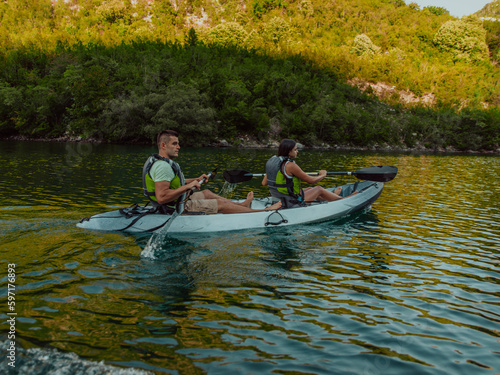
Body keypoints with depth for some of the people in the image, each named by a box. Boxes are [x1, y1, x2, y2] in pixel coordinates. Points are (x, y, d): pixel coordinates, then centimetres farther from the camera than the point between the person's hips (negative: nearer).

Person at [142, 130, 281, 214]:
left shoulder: (158, 161, 10)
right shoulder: (162, 166, -26)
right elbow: (161, 197, -35)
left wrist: (195, 180, 19)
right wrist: (188, 186, -28)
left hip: (179, 201, 10)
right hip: (179, 208, -10)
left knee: (207, 193, 24)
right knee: (220, 204, -3)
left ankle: (241, 205, 39)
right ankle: (263, 212, 9)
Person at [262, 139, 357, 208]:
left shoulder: (272, 160, 0)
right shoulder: (290, 165, -24)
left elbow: (264, 183, 4)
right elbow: (311, 180, -16)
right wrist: (322, 175, 6)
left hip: (281, 200, 8)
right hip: (293, 203, -8)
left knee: (309, 189, 27)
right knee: (319, 189, 12)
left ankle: (333, 197, 51)